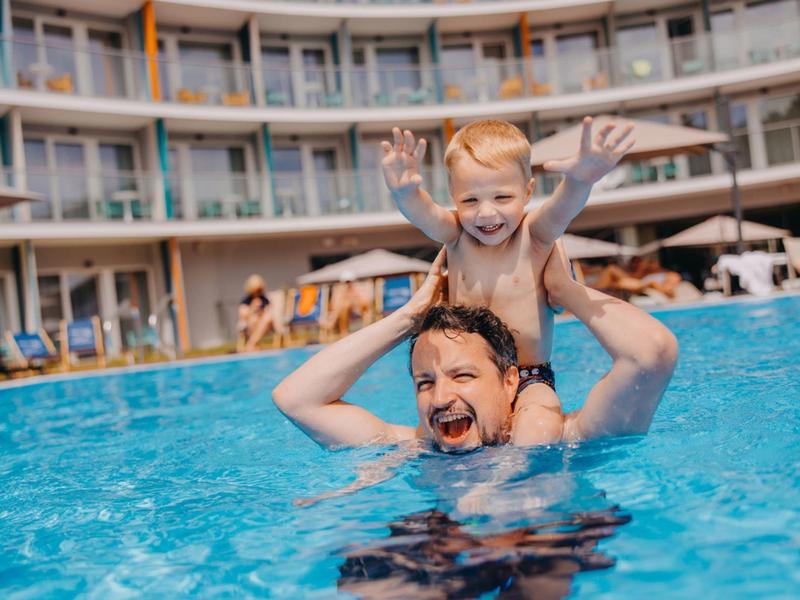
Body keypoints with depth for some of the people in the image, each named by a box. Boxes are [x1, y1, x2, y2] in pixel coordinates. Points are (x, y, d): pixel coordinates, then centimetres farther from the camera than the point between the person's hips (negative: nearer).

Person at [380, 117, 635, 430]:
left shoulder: (534, 237, -7)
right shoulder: (456, 237, -1)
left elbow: (561, 208, -28)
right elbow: (423, 213, -21)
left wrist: (579, 182, -52)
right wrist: (404, 193, -46)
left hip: (530, 379, -2)